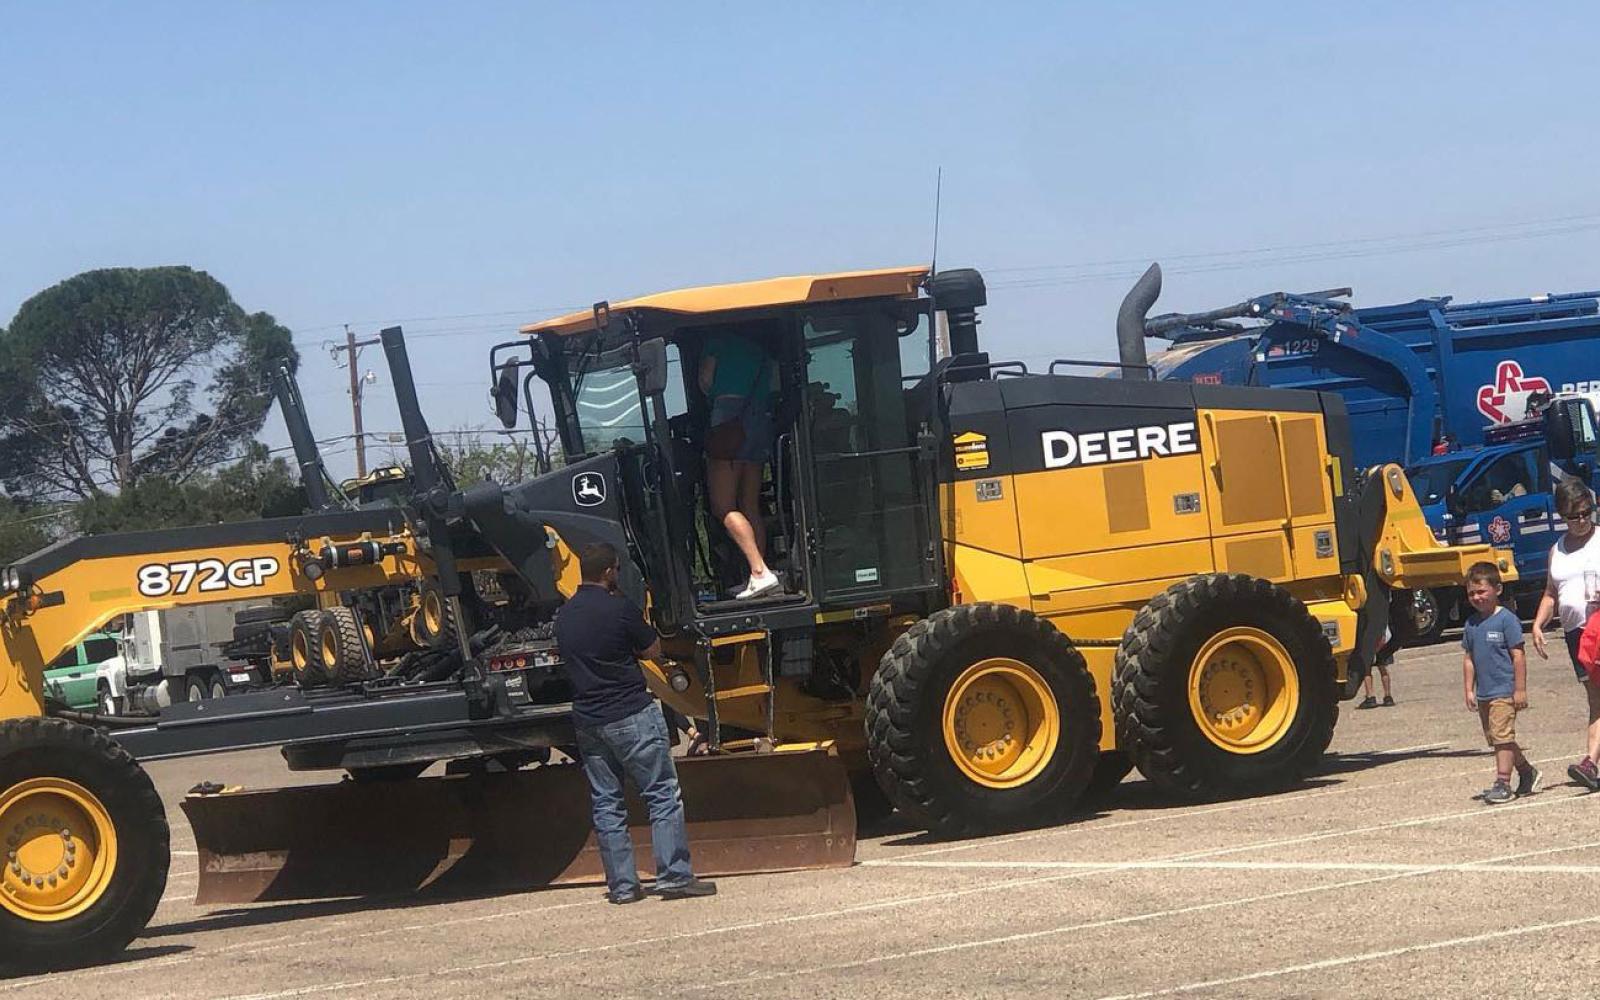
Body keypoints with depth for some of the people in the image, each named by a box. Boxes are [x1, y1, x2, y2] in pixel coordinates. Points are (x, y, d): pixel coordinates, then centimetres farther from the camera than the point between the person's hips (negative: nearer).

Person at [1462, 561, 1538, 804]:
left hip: (1504, 691, -7)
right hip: (1483, 693, 8)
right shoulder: (1471, 624, 10)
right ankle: (1527, 772, 28)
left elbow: (1518, 656, -10)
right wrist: (1469, 690, 9)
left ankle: (1503, 782, -6)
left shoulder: (1506, 620, -10)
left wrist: (1520, 690, -12)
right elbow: (1468, 659, 14)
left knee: (1502, 736, -10)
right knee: (1495, 738, 13)